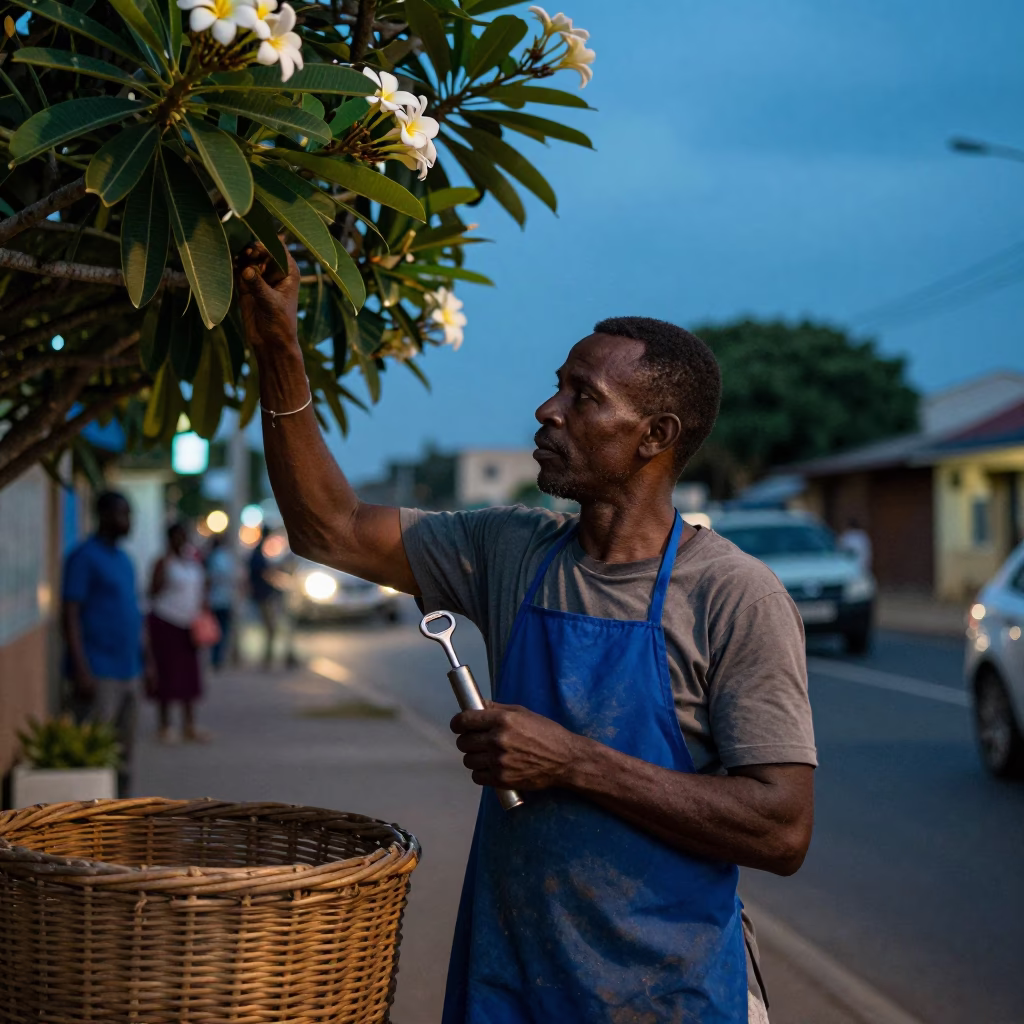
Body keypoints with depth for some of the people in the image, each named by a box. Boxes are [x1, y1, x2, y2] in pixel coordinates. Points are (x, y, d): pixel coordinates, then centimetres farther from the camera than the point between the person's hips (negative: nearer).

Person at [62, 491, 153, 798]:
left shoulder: (124, 559, 17)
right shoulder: (84, 557, -8)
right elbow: (70, 614, -13)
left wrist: (145, 657, 18)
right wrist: (81, 669, -19)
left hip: (127, 670, 8)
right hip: (98, 673, -8)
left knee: (123, 753, 11)